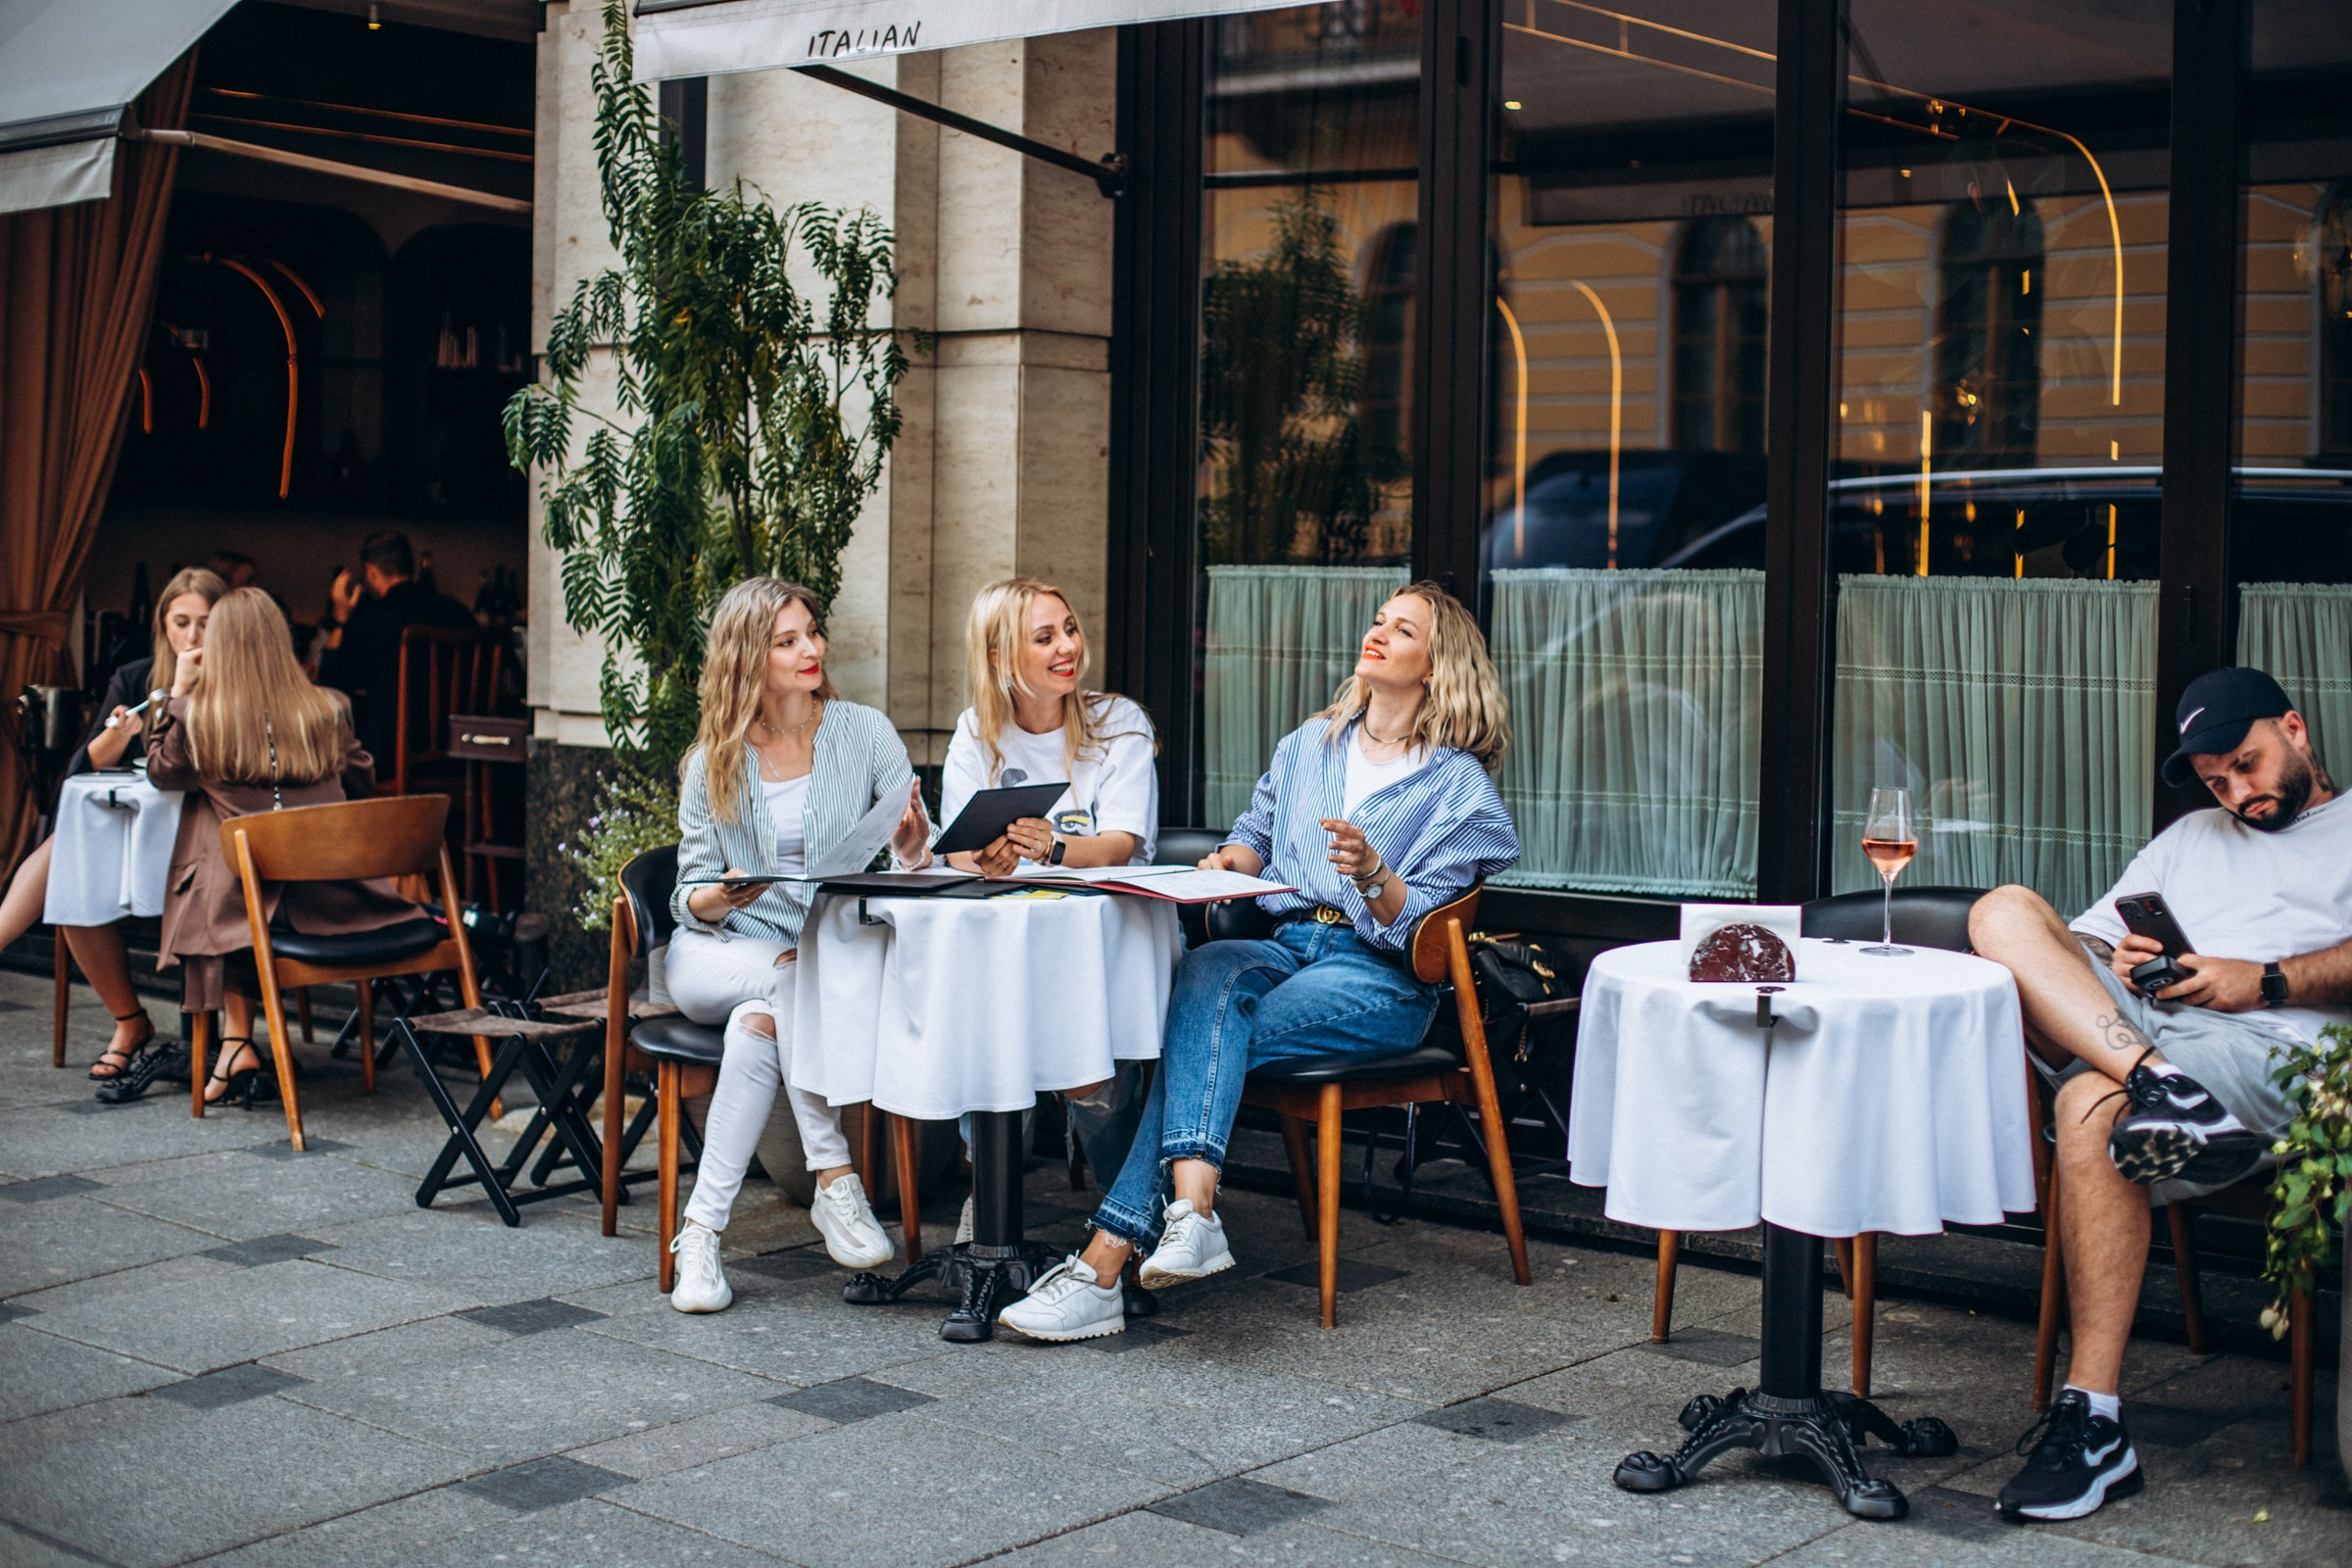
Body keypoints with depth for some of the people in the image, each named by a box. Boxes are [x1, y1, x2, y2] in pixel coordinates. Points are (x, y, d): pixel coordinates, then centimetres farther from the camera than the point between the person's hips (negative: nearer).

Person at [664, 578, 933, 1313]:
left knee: (758, 1023, -33)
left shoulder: (864, 733, 2)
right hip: (721, 953, 0)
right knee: (789, 977, -34)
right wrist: (719, 897, -21)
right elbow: (690, 897, 3)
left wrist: (913, 853, -31)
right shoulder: (713, 764, 4)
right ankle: (836, 1180, -33)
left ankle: (704, 1227, -29)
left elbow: (919, 850, -7)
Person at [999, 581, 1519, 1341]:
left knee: (1200, 1032, -29)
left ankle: (1106, 1259, -39)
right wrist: (1230, 861, 4)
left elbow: (1419, 924, -7)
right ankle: (1192, 1209, -51)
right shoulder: (1310, 744, 19)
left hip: (1382, 979, -5)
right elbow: (1258, 833, 27)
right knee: (1206, 970, -33)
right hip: (1288, 947, 5)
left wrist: (1372, 874, -27)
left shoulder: (1457, 784, 1)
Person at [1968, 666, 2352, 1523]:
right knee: (2005, 911, -16)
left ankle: (2093, 1418, -35)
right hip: (2132, 1019, 6)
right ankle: (2161, 1089, -35)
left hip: (2268, 1048, -6)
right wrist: (2115, 963, 5)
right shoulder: (2189, 839, 37)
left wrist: (2267, 982, -10)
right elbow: (2083, 941, 29)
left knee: (2093, 1108, -36)